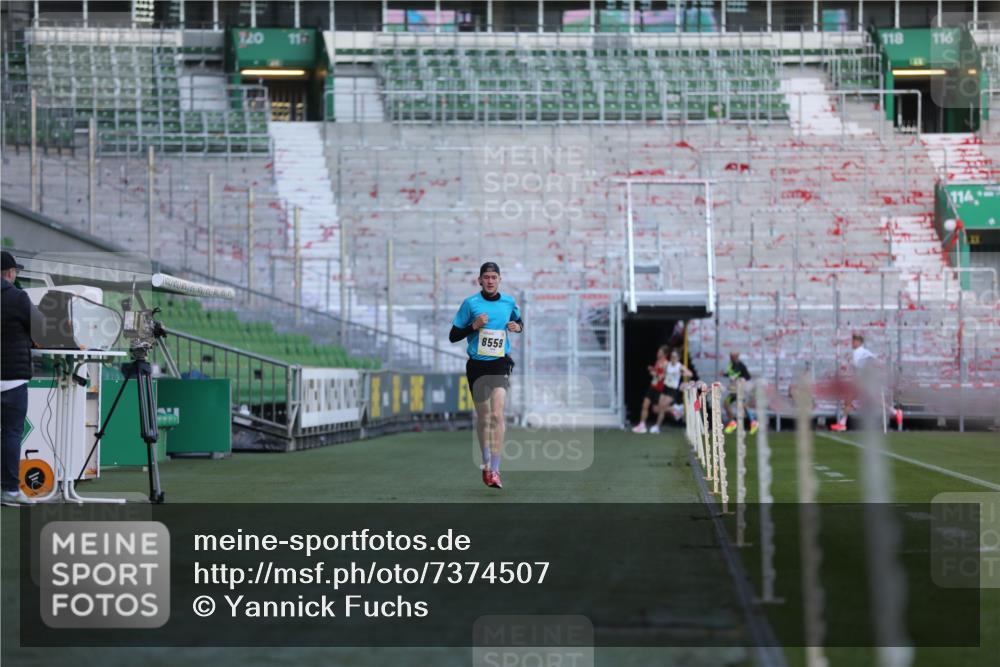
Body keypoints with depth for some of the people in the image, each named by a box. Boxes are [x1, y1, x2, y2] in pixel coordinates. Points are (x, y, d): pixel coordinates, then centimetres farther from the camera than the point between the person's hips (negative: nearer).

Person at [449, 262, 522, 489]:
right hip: (477, 366, 0)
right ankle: (486, 463, 29)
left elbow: (519, 322, 25)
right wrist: (474, 326, -16)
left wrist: (517, 327, 1)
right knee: (483, 417, 9)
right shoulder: (470, 304, -2)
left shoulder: (509, 302, 5)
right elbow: (453, 336, 0)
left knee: (497, 415, -17)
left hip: (500, 365, 0)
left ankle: (494, 470, -17)